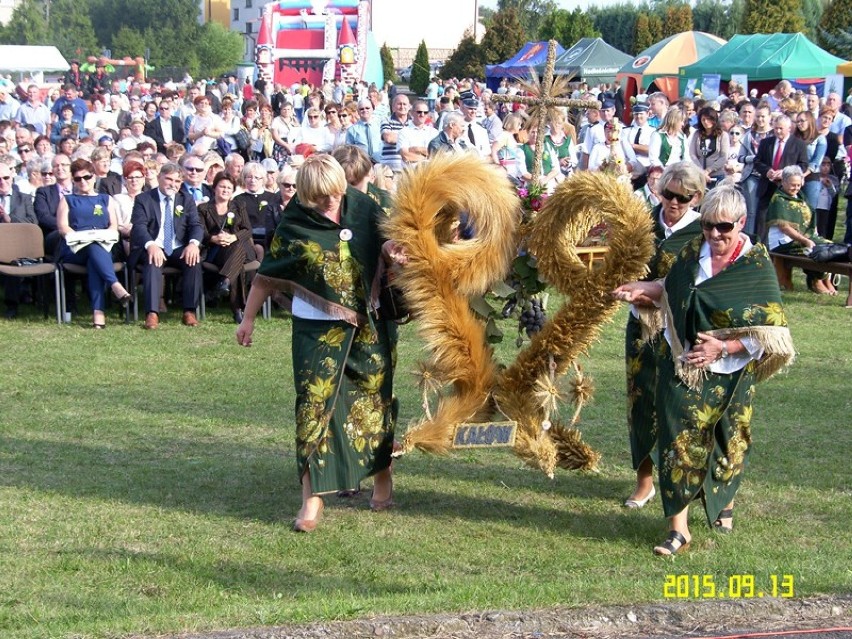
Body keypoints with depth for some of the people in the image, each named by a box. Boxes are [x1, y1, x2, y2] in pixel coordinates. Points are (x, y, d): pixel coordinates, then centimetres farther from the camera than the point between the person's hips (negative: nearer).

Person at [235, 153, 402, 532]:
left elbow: (385, 241, 10)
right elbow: (267, 276, 0)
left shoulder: (362, 207, -4)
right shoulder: (294, 226, -9)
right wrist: (248, 318, 3)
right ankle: (312, 498, -1)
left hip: (370, 323, 2)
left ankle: (382, 477, 29)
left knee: (376, 397, 10)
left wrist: (390, 249, -14)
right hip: (318, 327, -2)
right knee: (314, 403, -6)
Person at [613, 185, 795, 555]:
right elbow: (673, 290, 18)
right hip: (681, 366, 2)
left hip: (728, 374, -2)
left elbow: (767, 332, -12)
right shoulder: (693, 251, -1)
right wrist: (643, 289, -1)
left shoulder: (757, 267, -11)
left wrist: (722, 348, -21)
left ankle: (724, 503, 43)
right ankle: (678, 528, -3)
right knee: (680, 441, -5)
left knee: (727, 442, 14)